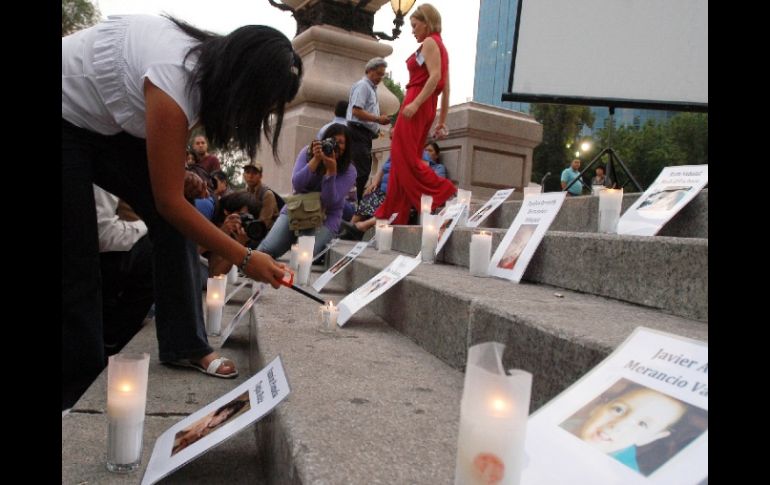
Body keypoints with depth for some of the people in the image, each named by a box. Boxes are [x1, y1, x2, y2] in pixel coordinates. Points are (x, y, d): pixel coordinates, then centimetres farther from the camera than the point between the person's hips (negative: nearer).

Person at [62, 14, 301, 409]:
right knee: (76, 259, -10)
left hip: (111, 121, 8)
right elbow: (169, 202, -32)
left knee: (173, 224, -7)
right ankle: (81, 387, 4)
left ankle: (184, 346, 0)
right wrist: (244, 258, -28)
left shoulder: (215, 64, -13)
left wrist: (179, 174, -6)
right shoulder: (176, 79, -37)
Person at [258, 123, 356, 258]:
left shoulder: (349, 171, -11)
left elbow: (329, 202, -21)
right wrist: (316, 159, -26)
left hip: (325, 219, -2)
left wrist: (331, 170, -32)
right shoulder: (307, 152, -4)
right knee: (265, 251, -15)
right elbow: (297, 185, -16)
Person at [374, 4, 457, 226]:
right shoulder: (441, 47, 22)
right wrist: (442, 122, 17)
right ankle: (396, 214, 8)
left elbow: (435, 76, -19)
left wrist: (415, 104, -27)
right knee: (404, 157, 8)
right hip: (428, 107, 10)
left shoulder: (429, 42, -3)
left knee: (404, 157, -8)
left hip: (418, 104, -10)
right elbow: (446, 88, 18)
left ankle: (444, 191, -11)